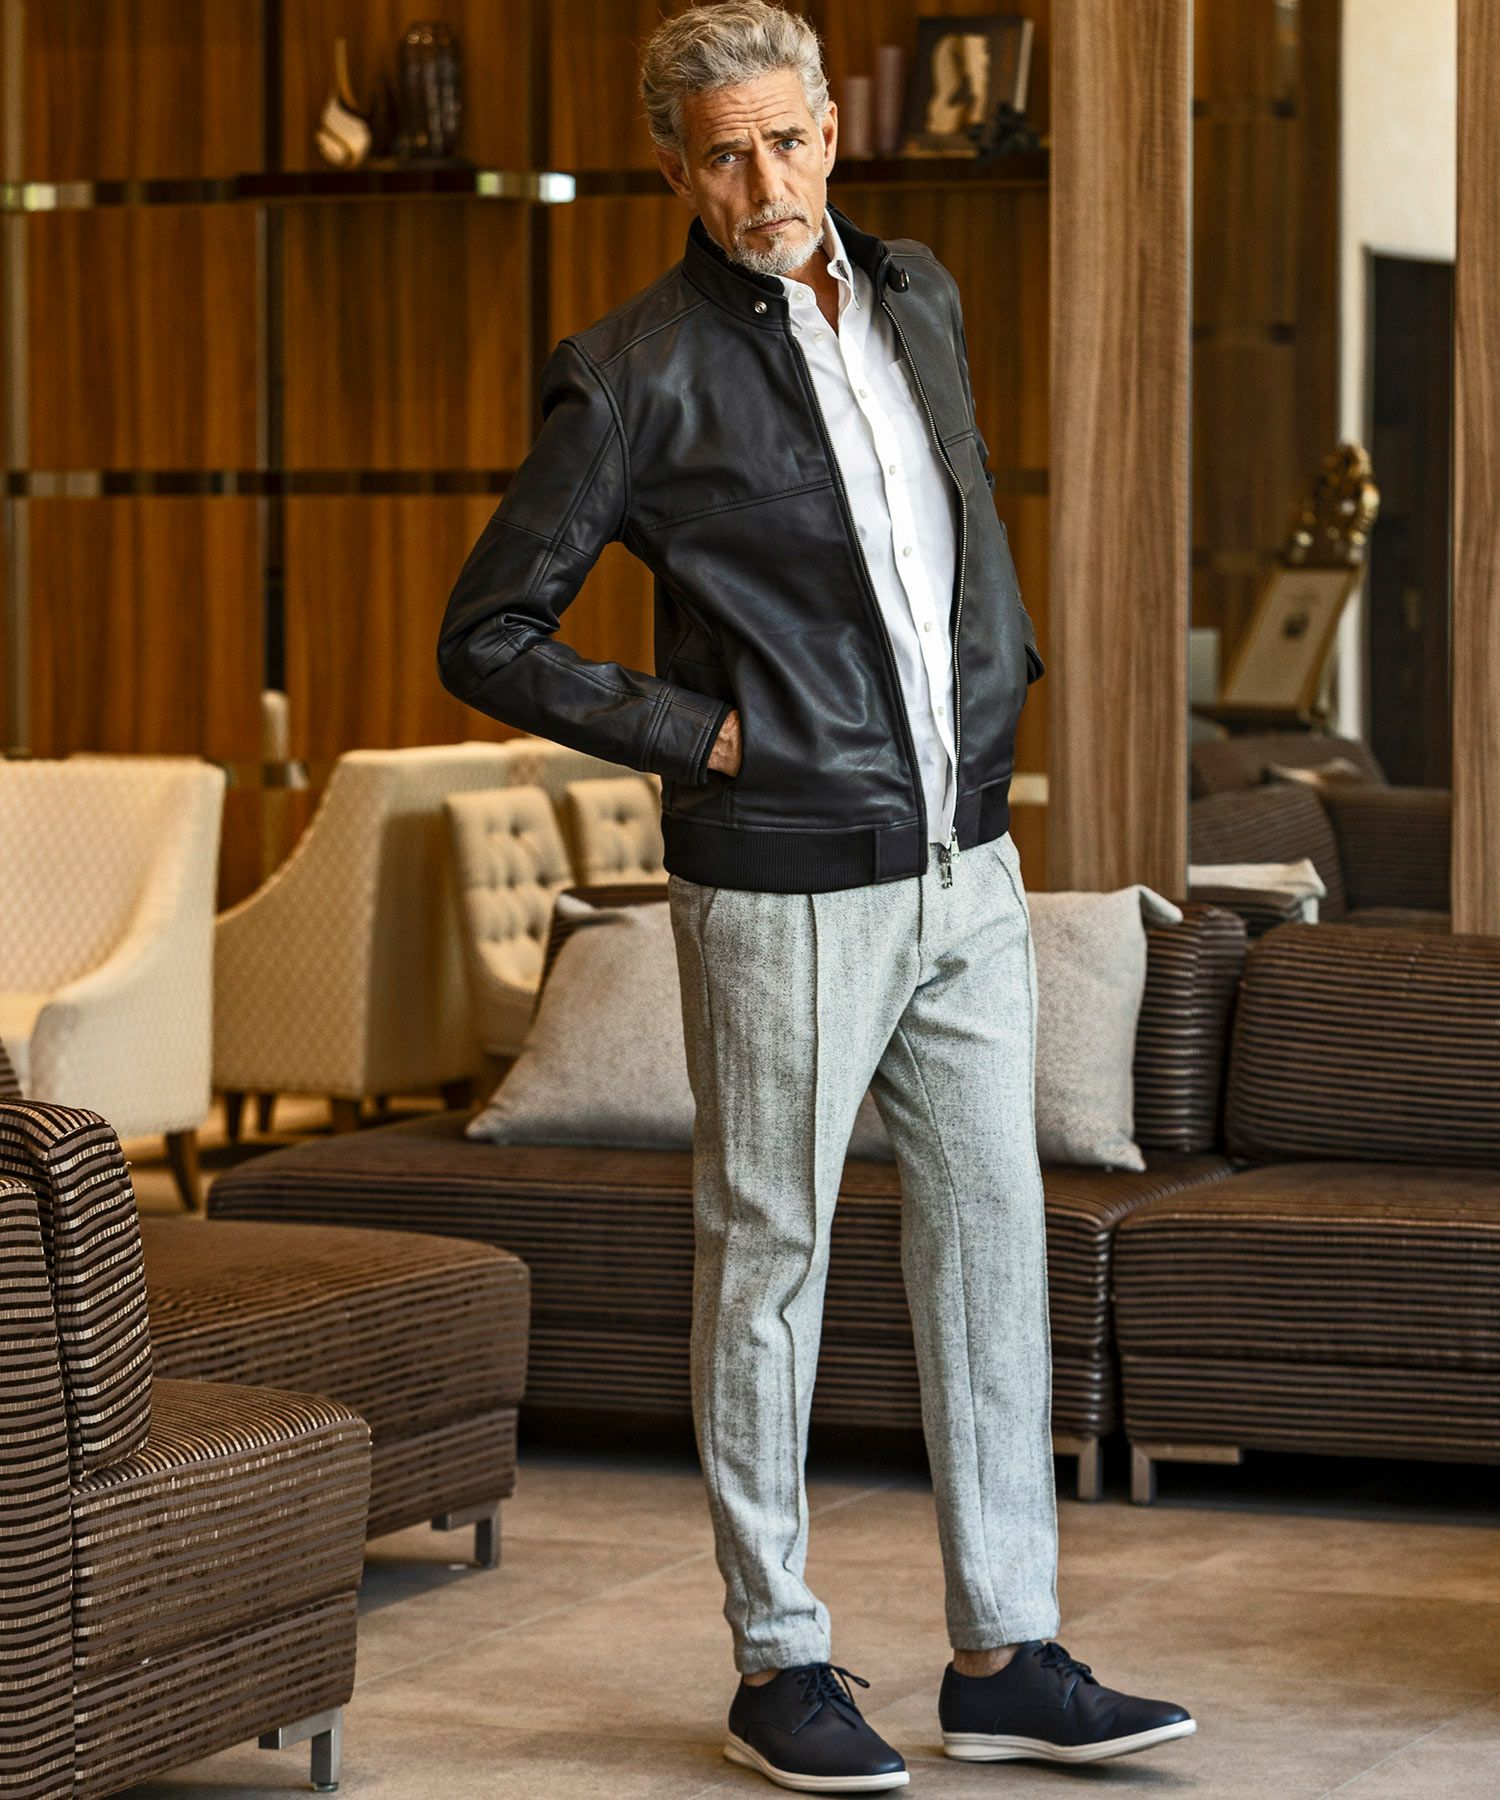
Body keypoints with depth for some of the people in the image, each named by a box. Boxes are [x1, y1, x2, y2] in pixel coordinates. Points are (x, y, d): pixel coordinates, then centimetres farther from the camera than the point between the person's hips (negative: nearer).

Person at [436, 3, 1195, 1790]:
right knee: (767, 1263, 4)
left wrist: (1001, 671, 12)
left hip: (964, 866, 6)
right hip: (787, 888, -6)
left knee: (992, 1243, 7)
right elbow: (486, 639, -10)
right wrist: (696, 735, -13)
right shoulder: (638, 372, -12)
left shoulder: (915, 296, 8)